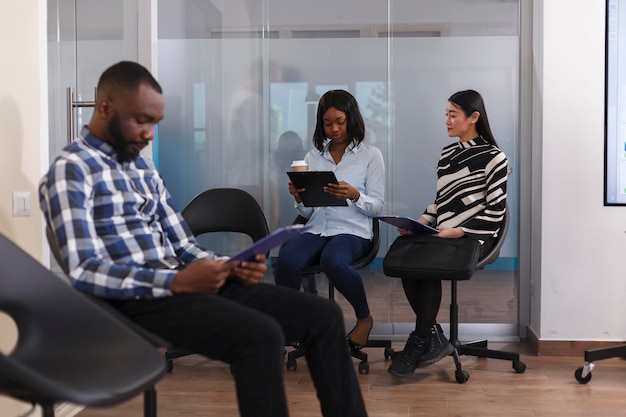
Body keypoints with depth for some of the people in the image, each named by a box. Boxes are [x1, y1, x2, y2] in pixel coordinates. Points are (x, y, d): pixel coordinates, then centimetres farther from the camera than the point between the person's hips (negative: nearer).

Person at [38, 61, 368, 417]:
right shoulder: (70, 171, -6)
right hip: (138, 299, -8)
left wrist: (231, 267, -4)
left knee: (323, 316, -4)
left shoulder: (143, 168, 19)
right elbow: (83, 272, -17)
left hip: (183, 283, 8)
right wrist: (176, 281, -24)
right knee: (261, 335, -32)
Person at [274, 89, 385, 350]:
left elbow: (377, 207, 2)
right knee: (287, 259, -32)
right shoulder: (313, 157, 16)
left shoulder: (370, 155, 7)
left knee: (333, 261, -38)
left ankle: (364, 318, -9)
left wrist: (354, 195, -18)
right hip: (316, 230, 3)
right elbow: (307, 212, 15)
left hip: (353, 231, -3)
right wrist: (298, 198, -8)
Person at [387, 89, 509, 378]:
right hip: (443, 234, 6)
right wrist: (421, 221, 0)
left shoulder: (493, 158, -3)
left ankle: (419, 342, -14)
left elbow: (495, 210, -9)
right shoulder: (446, 155, 18)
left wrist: (459, 231, -19)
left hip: (475, 236, -5)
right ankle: (433, 339, -14)